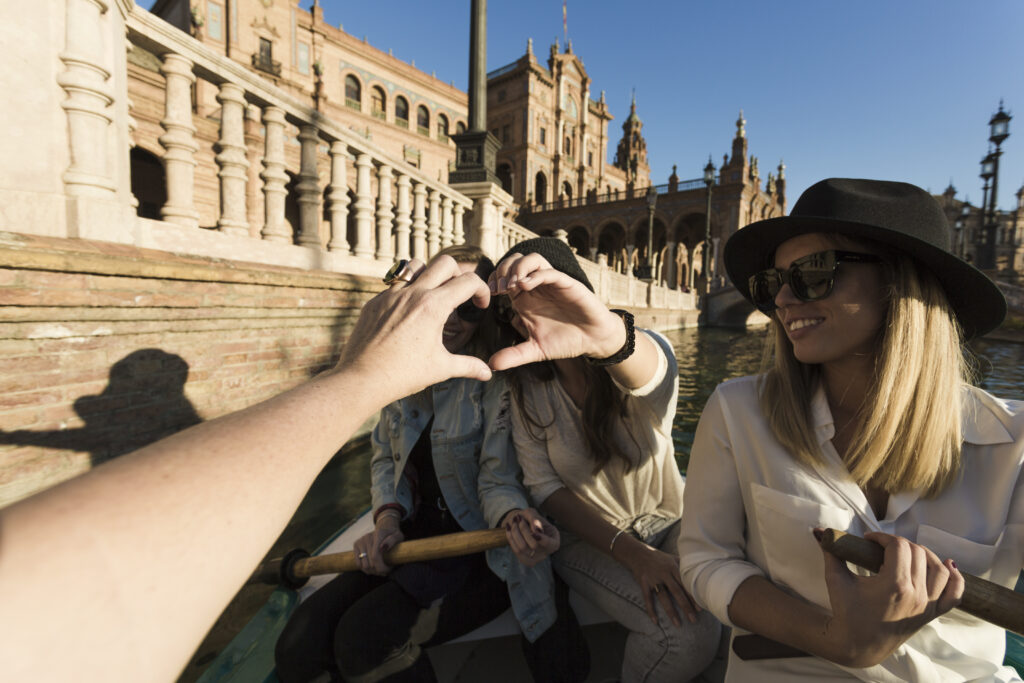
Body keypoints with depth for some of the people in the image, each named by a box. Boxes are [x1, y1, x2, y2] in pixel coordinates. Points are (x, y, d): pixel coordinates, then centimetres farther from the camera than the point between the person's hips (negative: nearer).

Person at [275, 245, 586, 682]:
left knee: (364, 637, -21)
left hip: (483, 553, -5)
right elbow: (385, 458, 10)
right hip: (413, 541, 5)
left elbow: (498, 480, -17)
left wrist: (515, 517, -39)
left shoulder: (496, 380, -16)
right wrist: (388, 514, -7)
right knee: (299, 647, -8)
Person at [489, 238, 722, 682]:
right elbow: (545, 487, -9)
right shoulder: (528, 390, -8)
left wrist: (609, 333, -64)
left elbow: (649, 367, -39)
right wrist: (632, 553, -21)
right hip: (590, 536, -1)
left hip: (668, 523, 2)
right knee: (686, 632, -23)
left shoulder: (643, 356, -13)